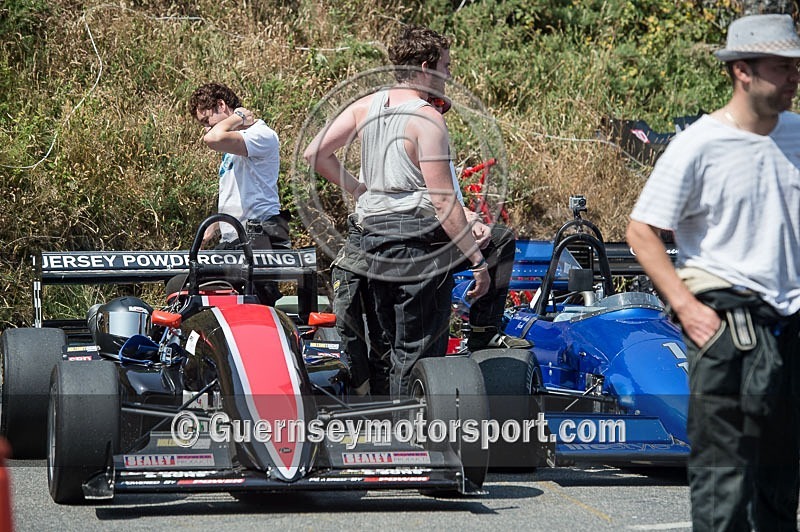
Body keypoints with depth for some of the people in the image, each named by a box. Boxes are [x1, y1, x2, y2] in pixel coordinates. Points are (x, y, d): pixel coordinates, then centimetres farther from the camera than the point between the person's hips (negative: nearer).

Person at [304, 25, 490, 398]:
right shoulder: (427, 119, -13)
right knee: (420, 353, -2)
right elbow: (443, 200, -16)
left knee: (397, 347, 17)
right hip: (420, 237, -7)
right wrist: (477, 260, -12)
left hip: (374, 233, 7)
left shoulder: (365, 107, 7)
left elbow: (314, 154, 6)